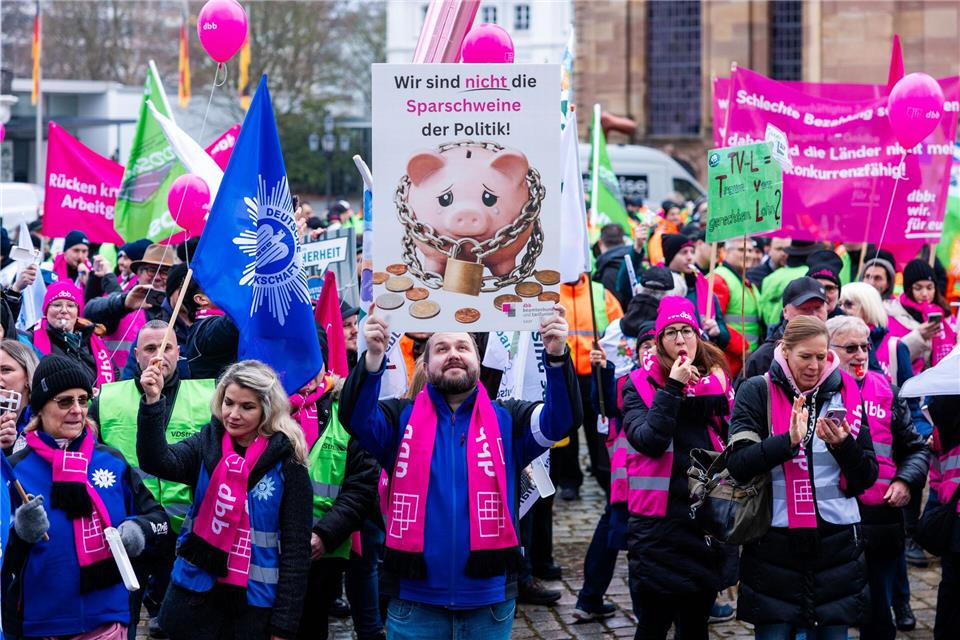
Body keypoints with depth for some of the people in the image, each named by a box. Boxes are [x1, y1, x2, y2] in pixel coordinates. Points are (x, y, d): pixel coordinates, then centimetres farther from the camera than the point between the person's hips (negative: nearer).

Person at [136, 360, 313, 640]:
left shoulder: (286, 462, -5)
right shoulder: (207, 443, 2)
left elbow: (296, 548, -5)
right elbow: (157, 462, -17)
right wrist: (153, 401, -31)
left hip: (254, 604, -2)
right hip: (194, 596, 2)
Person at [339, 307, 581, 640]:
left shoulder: (507, 419, 5)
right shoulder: (402, 417, 4)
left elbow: (562, 419, -10)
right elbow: (355, 417, -14)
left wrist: (557, 356, -28)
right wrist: (374, 357, -32)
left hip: (489, 599, 1)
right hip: (414, 599, -1)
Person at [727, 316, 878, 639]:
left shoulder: (845, 393, 7)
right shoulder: (757, 392, -1)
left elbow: (867, 478, 6)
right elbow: (737, 465, -11)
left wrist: (844, 446, -14)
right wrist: (788, 440, -24)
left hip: (836, 543, 2)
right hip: (773, 544, -2)